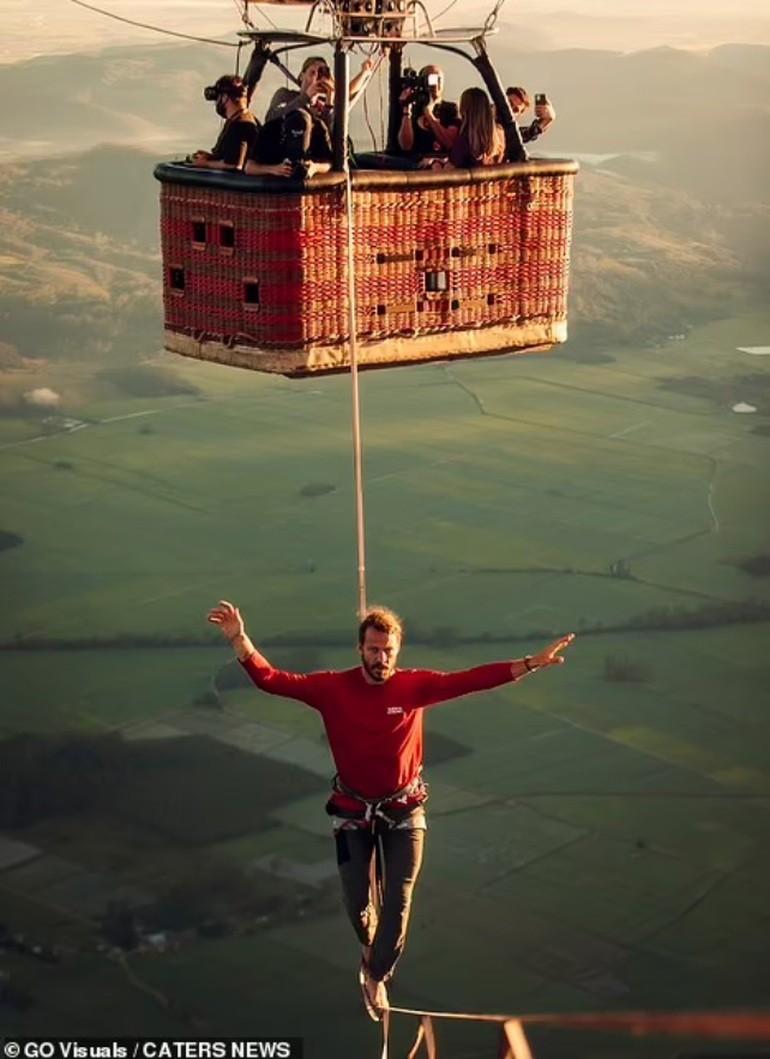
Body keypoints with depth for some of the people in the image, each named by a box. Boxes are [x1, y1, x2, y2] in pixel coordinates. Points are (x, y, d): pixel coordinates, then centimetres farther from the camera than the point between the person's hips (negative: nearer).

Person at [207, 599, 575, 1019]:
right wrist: (239, 639, -38)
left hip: (404, 810, 0)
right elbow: (271, 680, -23)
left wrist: (530, 664, -27)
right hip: (354, 810, 0)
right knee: (356, 901, 12)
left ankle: (376, 974, 26)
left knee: (398, 901, 3)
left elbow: (471, 680, -19)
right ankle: (373, 951, 47)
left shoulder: (415, 685, -15)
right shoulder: (333, 688, -17)